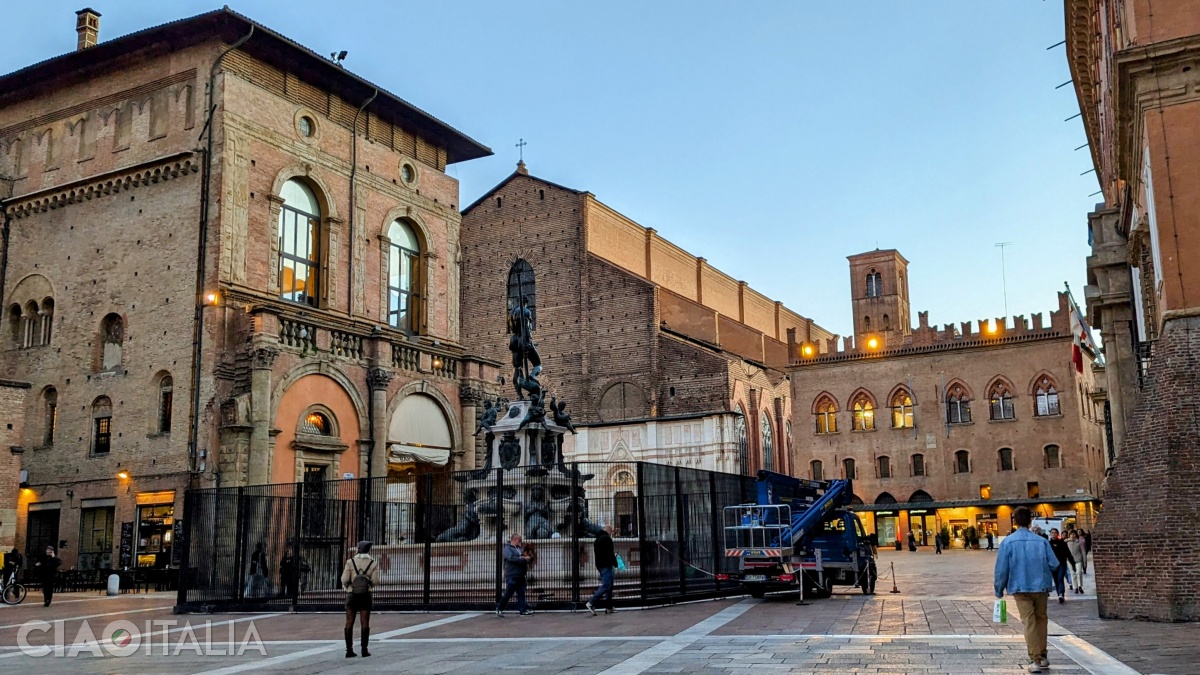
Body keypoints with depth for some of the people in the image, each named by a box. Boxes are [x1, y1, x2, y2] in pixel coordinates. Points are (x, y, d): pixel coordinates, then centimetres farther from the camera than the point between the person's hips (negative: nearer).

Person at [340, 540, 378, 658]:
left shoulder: (350, 562, -3)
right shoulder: (373, 564, -1)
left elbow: (344, 580, -9)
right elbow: (374, 581, -8)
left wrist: (347, 586, 13)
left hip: (352, 595, 0)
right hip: (365, 595, 0)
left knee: (349, 623, 4)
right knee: (365, 623, 4)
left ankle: (349, 650, 1)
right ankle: (364, 650, 1)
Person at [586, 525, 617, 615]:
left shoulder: (597, 539, 19)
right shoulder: (607, 538, -11)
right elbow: (610, 553, -17)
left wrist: (613, 556, 34)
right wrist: (615, 565, -14)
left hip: (600, 565, 10)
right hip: (606, 565, -10)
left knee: (609, 585, 12)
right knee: (606, 586, -12)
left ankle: (609, 608, 11)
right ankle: (591, 603, -18)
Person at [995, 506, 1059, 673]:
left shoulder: (1008, 542, -7)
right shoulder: (1042, 541, -4)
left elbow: (1002, 568, -7)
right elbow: (1053, 564, -5)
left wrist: (999, 590, 5)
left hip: (1020, 588, -2)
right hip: (1041, 587, 2)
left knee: (1029, 622, 2)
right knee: (1041, 620, 18)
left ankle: (1035, 660, -4)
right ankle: (1042, 656, 25)